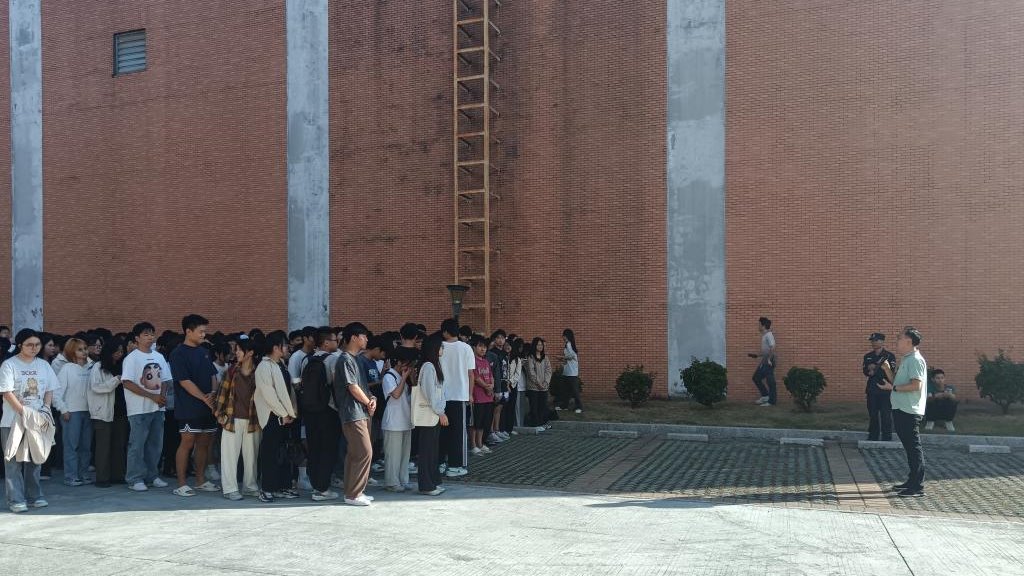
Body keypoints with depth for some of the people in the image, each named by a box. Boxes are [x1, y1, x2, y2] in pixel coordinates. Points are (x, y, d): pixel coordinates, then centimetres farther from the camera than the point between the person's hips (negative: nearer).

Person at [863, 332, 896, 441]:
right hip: (872, 390, 5)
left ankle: (886, 437, 3)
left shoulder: (890, 356, -1)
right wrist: (879, 369, -13)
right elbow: (866, 371, 2)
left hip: (885, 390, -4)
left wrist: (874, 371, -9)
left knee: (886, 415, -3)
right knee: (872, 414, 9)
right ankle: (872, 436, 16)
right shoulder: (868, 356, 13)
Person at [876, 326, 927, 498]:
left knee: (914, 448, -6)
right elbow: (899, 383, 23)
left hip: (909, 411, -10)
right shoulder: (906, 360, 19)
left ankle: (918, 487, -3)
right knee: (910, 447, 15)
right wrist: (888, 370, 12)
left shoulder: (915, 360, -12)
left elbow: (916, 385, -22)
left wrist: (893, 388, -17)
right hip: (902, 410, 10)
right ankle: (912, 482, 23)